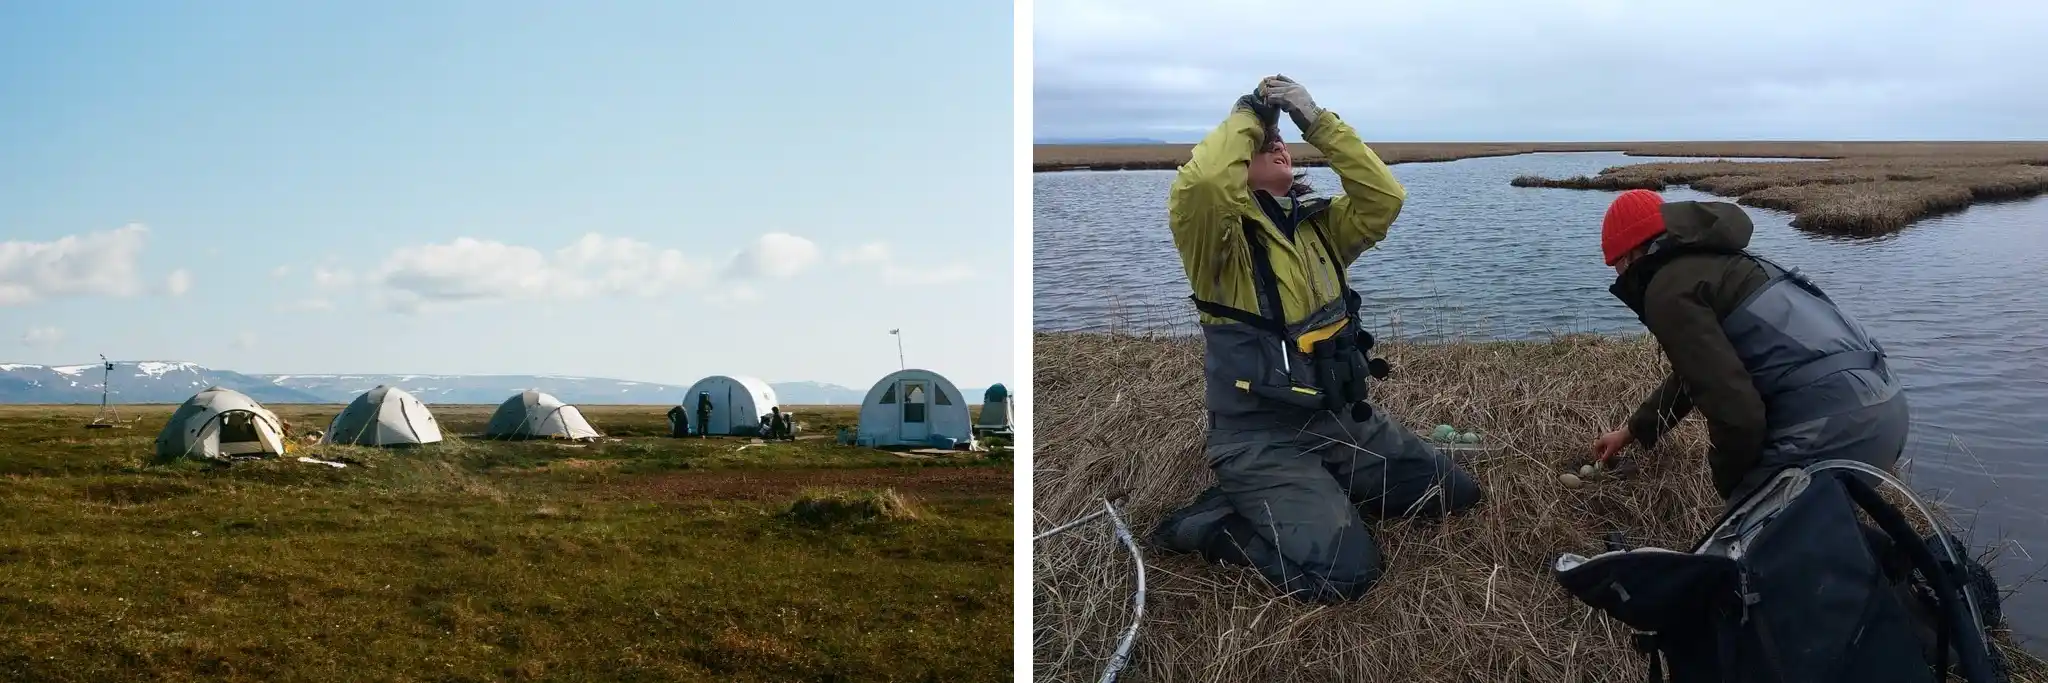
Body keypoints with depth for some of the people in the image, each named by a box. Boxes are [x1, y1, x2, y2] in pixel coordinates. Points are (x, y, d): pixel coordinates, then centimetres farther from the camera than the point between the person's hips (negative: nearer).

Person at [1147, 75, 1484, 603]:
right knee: (1343, 571, -25)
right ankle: (1210, 522, -2)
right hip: (1263, 436, -7)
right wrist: (1246, 117, -17)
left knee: (1457, 494, 11)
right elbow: (1202, 184, -35)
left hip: (1344, 418, 8)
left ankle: (1321, 493, 19)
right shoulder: (1218, 231, -12)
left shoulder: (1318, 223, 10)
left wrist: (1317, 121, -9)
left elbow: (1384, 197, -5)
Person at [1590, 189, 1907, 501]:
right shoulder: (1708, 263, 26)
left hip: (1829, 424, -10)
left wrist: (1729, 484, 2)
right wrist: (1635, 430, 57)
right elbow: (1693, 372, 44)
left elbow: (1734, 410, -17)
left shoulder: (1670, 290, -6)